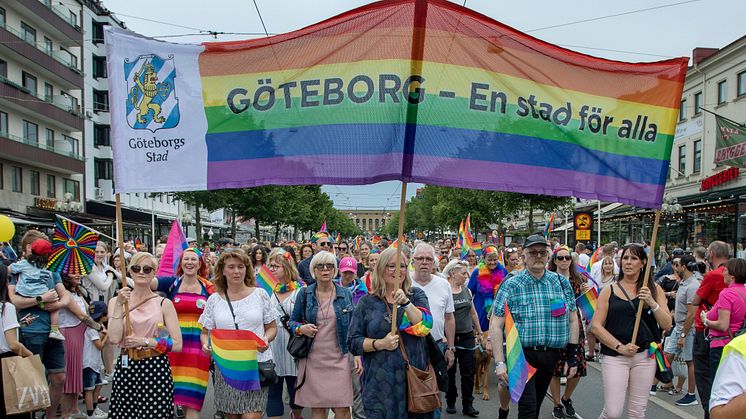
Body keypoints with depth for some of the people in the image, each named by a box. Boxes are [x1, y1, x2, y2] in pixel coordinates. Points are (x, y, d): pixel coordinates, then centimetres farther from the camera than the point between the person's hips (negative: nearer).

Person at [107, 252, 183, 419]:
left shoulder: (164, 303, 1)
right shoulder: (116, 301, 5)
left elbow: (177, 344, -4)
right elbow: (114, 338, -9)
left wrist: (144, 341, -12)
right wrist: (119, 305, -13)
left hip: (156, 369, -1)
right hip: (126, 369, 1)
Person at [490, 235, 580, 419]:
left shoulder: (562, 283, 6)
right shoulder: (511, 285, -5)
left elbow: (572, 320, 12)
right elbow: (496, 325, -7)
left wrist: (572, 357, 8)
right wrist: (500, 363, -13)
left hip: (551, 356, 4)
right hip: (522, 354, -4)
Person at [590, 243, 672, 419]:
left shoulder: (654, 289, 6)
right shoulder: (609, 291, 2)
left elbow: (666, 325, 0)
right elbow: (596, 326, -3)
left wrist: (652, 303, -15)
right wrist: (619, 346, -12)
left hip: (644, 356, 2)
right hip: (614, 356, -2)